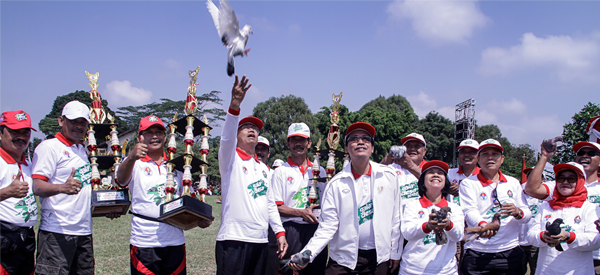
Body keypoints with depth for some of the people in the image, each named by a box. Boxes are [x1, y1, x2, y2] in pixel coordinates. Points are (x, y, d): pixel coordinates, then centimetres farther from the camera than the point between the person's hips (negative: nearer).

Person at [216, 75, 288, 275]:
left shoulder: (263, 168, 19)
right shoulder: (231, 159, 2)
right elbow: (226, 138, -20)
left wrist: (279, 232, 12)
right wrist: (234, 105, -34)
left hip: (260, 241, 6)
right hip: (233, 239, -6)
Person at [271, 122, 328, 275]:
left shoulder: (319, 170, 13)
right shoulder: (281, 171, 2)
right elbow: (276, 207, -5)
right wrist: (302, 213, -16)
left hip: (317, 229, 4)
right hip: (292, 229, -3)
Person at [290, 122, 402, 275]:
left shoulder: (388, 176, 0)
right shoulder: (336, 183, -4)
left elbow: (395, 218, 5)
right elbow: (327, 226, -6)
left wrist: (396, 253, 6)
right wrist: (307, 254, -18)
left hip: (378, 257, 1)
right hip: (344, 258, -1)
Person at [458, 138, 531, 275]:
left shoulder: (513, 183, 13)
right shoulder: (468, 183, 2)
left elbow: (527, 214, 8)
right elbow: (470, 211, -13)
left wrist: (518, 213, -15)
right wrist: (482, 224, -34)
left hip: (510, 251, 3)